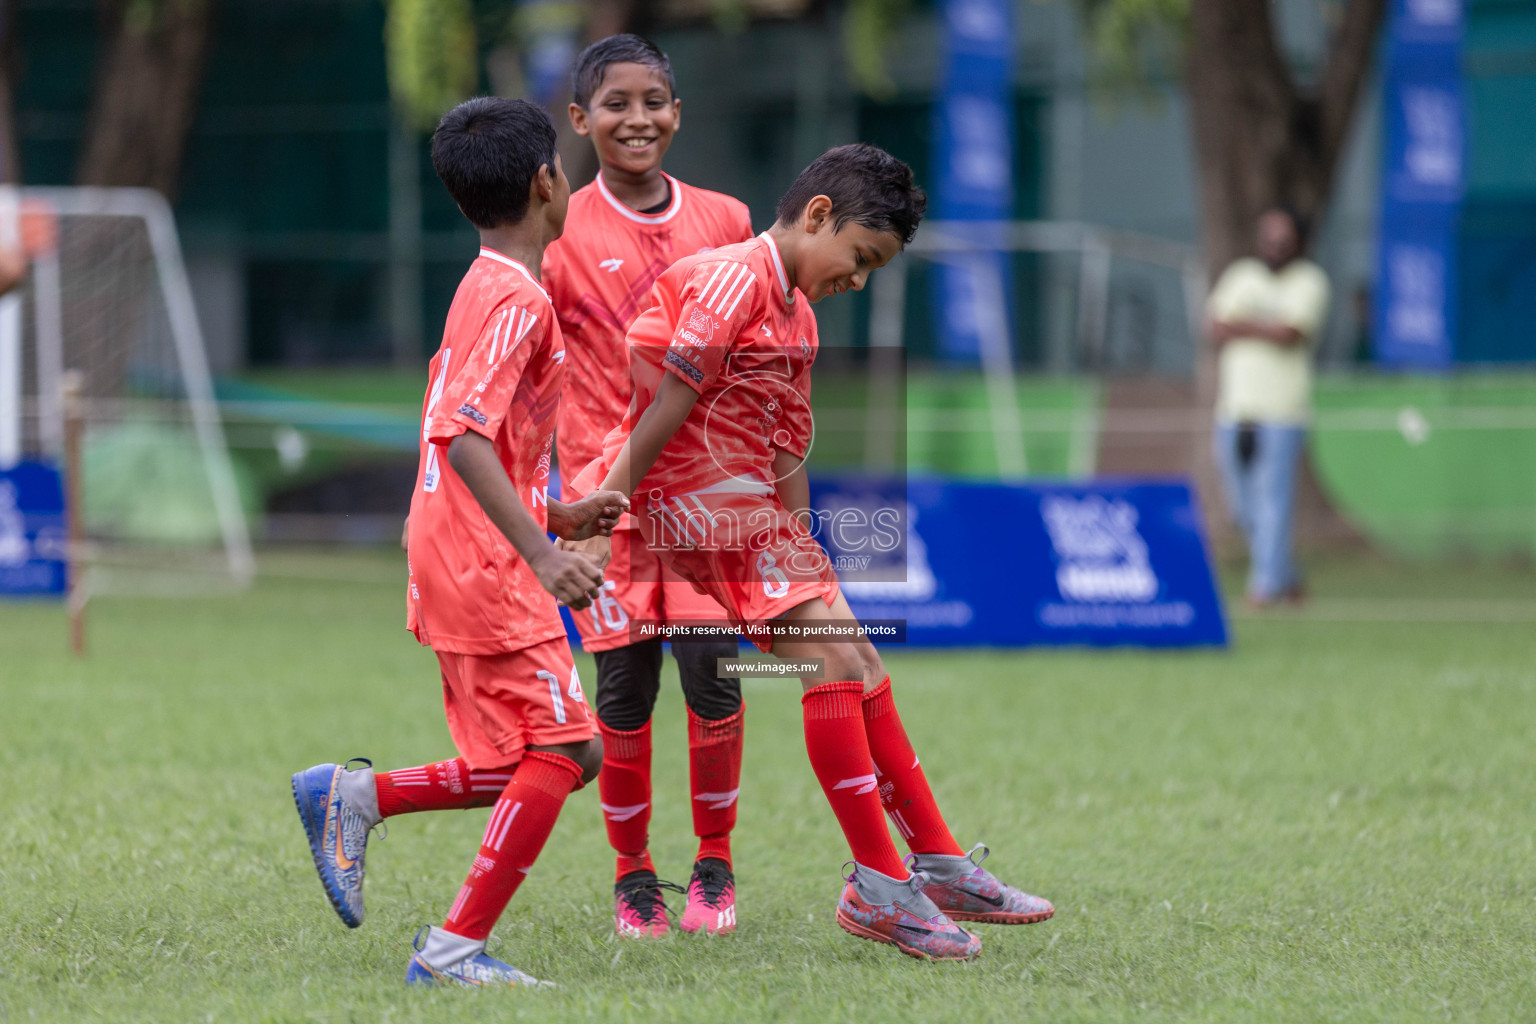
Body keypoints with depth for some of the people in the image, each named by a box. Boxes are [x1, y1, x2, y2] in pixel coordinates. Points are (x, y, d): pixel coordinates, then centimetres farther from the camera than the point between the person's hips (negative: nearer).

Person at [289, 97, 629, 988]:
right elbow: (465, 435, -25)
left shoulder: (485, 291, 17)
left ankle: (356, 795, 12)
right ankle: (456, 948, -13)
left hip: (462, 559, 10)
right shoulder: (519, 299, -14)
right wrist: (540, 552, -31)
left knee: (560, 759, 11)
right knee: (558, 751, -12)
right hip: (486, 567, -10)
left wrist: (556, 519, 23)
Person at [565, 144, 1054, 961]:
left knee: (859, 665, 10)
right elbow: (667, 403, -17)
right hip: (704, 501, -10)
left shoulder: (798, 316, 18)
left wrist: (801, 556, 14)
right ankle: (879, 886, -14)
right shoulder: (735, 278, -13)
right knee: (832, 662, -15)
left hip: (753, 509, 10)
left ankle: (939, 864, 16)